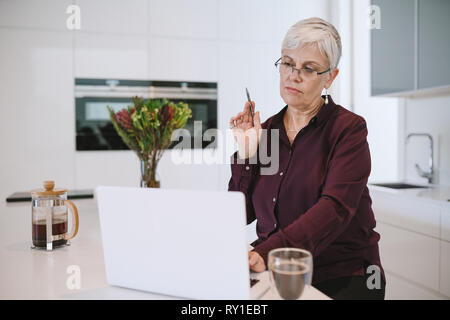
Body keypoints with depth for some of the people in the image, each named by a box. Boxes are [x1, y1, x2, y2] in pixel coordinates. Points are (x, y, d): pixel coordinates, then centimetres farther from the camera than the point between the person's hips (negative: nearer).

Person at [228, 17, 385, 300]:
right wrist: (245, 155, -7)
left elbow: (335, 208, -19)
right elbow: (240, 214, 6)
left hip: (341, 279, -3)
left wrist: (268, 251, -31)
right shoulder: (266, 130, 8)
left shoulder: (348, 128, -4)